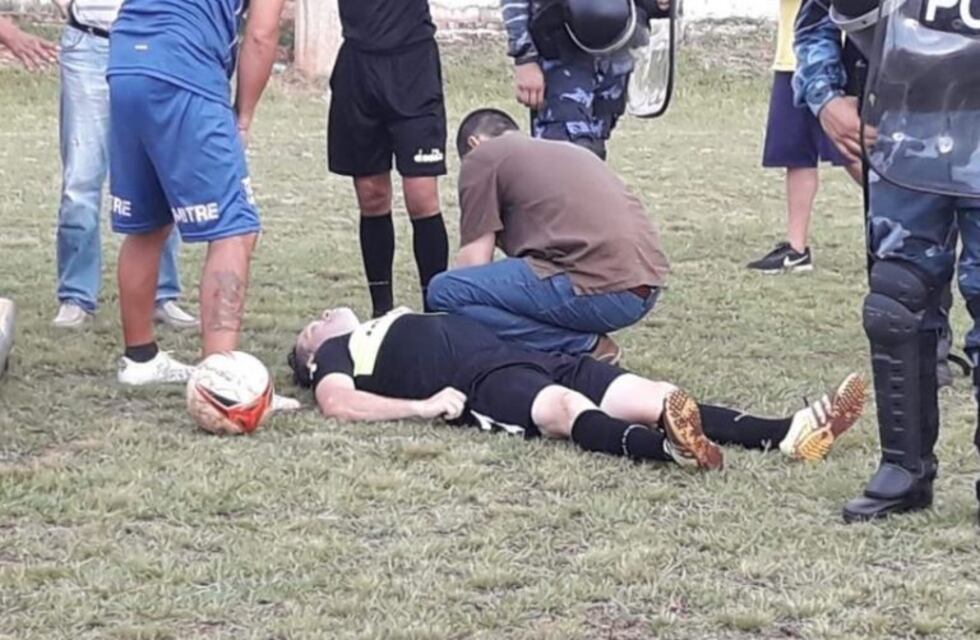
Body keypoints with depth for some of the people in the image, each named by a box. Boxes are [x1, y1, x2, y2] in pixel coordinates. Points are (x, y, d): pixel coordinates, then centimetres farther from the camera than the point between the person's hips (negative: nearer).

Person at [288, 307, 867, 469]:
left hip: (527, 357, 8)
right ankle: (669, 447, -70)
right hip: (479, 382, -8)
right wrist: (423, 406, -15)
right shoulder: (337, 353, 18)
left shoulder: (396, 326, 40)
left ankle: (788, 434, -32)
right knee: (568, 409, -39)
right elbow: (337, 403, -3)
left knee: (653, 395, -14)